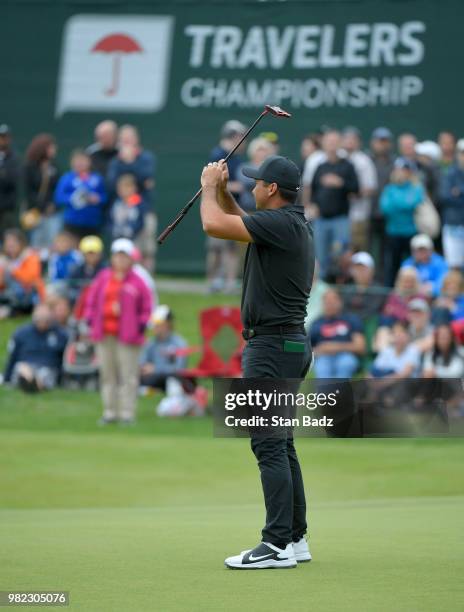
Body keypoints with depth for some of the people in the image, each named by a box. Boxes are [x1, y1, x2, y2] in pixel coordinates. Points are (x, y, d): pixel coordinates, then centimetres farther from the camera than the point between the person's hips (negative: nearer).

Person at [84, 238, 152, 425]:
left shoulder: (137, 282, 0)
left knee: (128, 375, -5)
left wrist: (141, 325, -8)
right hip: (104, 334, 4)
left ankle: (127, 413, -3)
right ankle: (110, 411, 15)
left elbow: (146, 307, 3)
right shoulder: (103, 277, 9)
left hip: (127, 336, -4)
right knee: (107, 374, 9)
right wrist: (90, 321, 5)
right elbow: (91, 300, 15)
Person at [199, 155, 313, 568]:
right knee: (281, 445, 13)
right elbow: (239, 224, 31)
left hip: (272, 345, -10)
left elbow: (214, 225, -22)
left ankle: (278, 546, -12)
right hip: (290, 343, 10)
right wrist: (222, 190, 17)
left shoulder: (280, 223, -16)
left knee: (269, 445, -11)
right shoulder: (296, 224, 14)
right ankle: (296, 538, 17)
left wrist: (209, 187, -4)